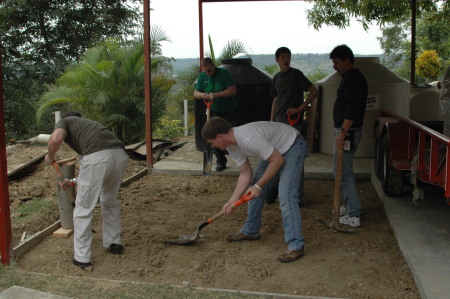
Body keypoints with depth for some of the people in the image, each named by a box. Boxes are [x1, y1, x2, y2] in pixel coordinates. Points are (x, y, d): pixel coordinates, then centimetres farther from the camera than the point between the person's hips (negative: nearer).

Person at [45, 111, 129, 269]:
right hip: (120, 155, 6)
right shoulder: (89, 124, 41)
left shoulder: (64, 122, 24)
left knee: (84, 208, 10)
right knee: (110, 202, 29)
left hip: (97, 157, -6)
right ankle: (114, 243, 39)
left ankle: (81, 257, 18)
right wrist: (73, 181, 53)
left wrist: (50, 156, 18)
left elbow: (56, 139, -3)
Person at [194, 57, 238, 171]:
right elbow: (195, 93, -1)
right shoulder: (202, 76, -1)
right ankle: (220, 161, 6)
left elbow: (233, 90, -22)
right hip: (214, 110, 4)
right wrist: (202, 94, -26)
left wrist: (216, 95, -32)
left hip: (229, 109, -4)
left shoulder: (224, 73, -15)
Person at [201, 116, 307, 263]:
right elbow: (245, 174, 0)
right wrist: (232, 201, -7)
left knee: (285, 196, -20)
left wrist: (259, 186, -20)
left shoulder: (249, 139, -36)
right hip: (274, 148, 10)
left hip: (293, 146, -9)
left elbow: (278, 160, -28)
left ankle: (296, 246, -13)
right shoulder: (232, 146, -7)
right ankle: (250, 231, 28)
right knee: (253, 190, 12)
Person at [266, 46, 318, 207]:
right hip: (279, 122, 7)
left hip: (293, 122, -6)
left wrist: (300, 108, -17)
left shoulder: (296, 74, -6)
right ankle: (274, 188, 28)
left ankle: (298, 197, 3)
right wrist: (272, 120, 16)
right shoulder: (277, 78, 14)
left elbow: (314, 91, -12)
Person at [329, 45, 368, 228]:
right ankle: (348, 207, 28)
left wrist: (343, 132, -29)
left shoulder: (353, 78, -16)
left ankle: (353, 216, -4)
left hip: (347, 131, -11)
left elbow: (353, 108, -26)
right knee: (342, 171, 18)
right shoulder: (351, 77, 18)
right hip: (345, 130, 11)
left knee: (343, 172, -8)